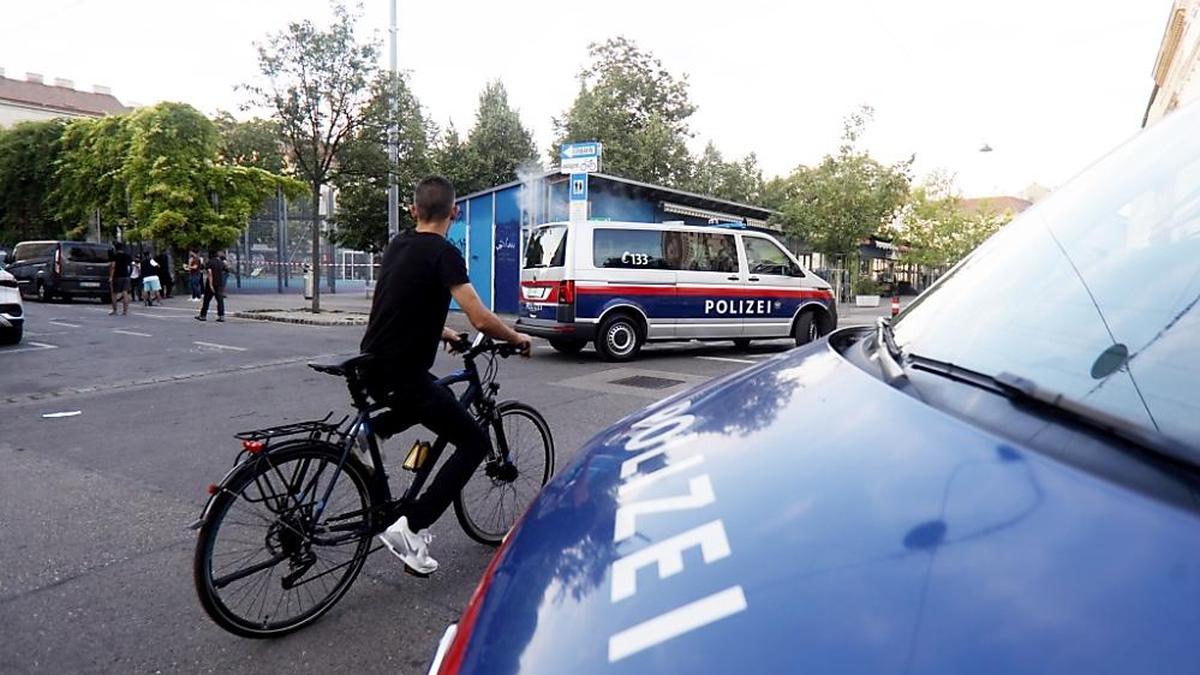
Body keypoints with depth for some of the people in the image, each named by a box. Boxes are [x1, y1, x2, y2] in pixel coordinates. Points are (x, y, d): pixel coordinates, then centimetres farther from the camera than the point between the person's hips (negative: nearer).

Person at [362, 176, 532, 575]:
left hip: (374, 368, 9)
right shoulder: (443, 253, -14)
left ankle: (372, 430, 16)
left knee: (435, 397, 36)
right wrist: (517, 338, -2)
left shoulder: (397, 247, 12)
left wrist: (443, 334, 31)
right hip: (401, 374, -8)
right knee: (475, 444, 2)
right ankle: (411, 528, -5)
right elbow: (481, 321, -21)